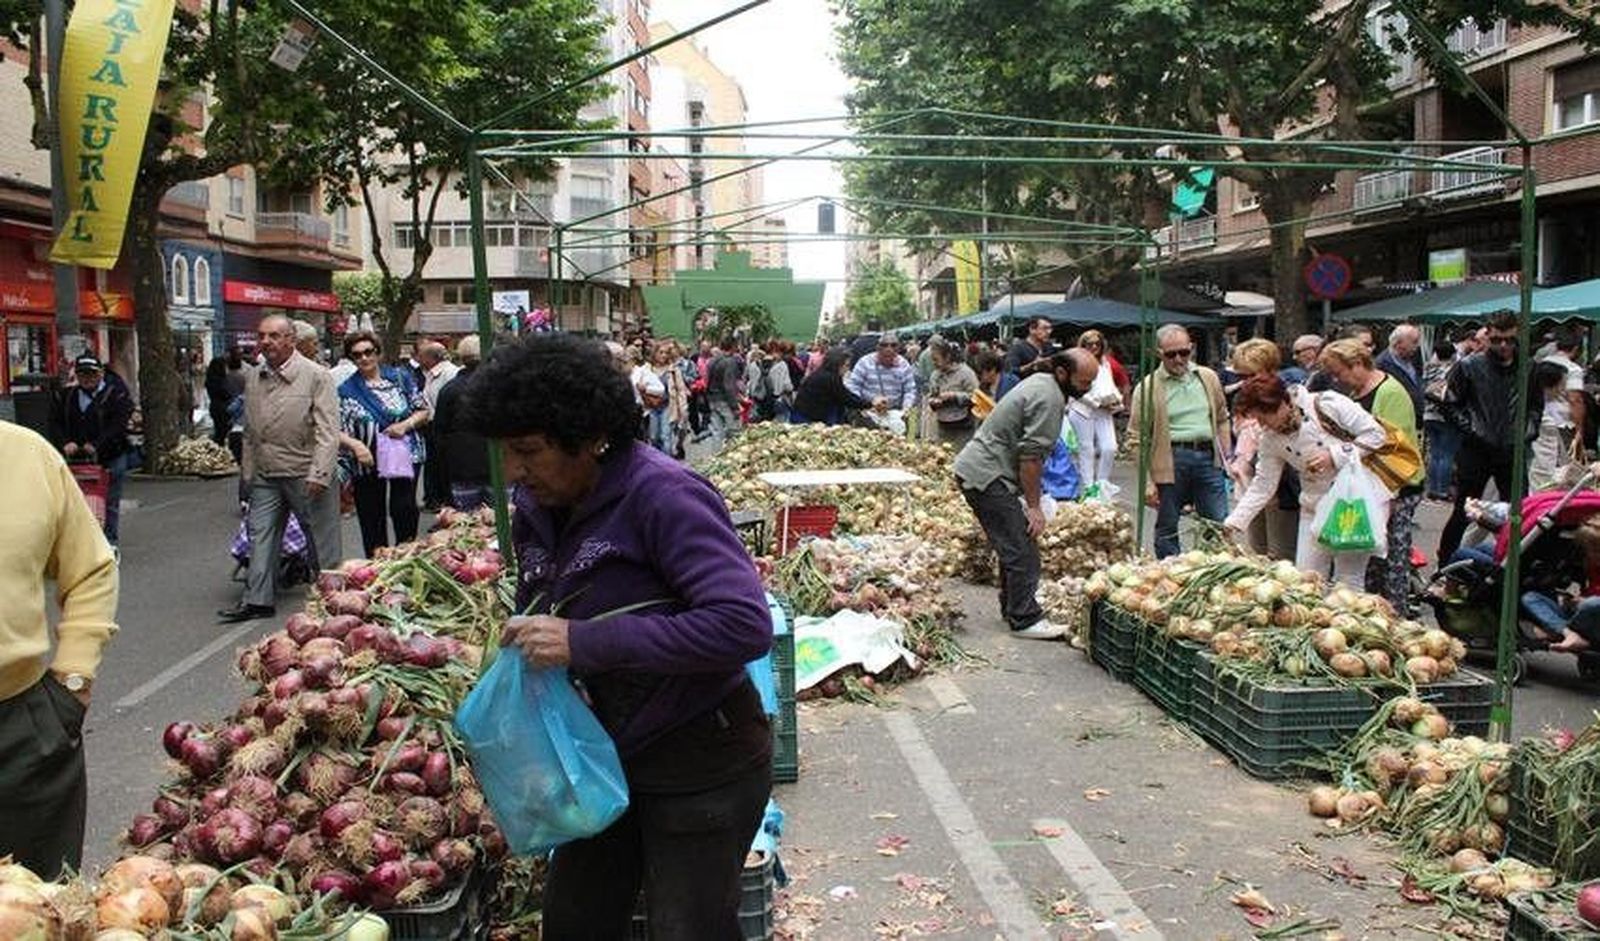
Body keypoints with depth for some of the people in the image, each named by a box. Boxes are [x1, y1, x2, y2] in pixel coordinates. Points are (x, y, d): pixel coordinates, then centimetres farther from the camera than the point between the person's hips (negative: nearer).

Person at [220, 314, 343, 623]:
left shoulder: (316, 376, -10)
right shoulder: (252, 377, 9)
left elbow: (328, 431, -14)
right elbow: (249, 431, 16)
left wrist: (318, 474, -20)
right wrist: (247, 471, 14)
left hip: (306, 476, -6)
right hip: (265, 476, 6)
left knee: (323, 539, 4)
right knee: (260, 536, 6)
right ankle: (257, 600, 12)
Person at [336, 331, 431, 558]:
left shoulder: (400, 377, 6)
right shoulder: (347, 390, 2)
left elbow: (423, 410, 10)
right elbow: (335, 430, -2)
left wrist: (406, 424, -8)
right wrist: (355, 444, -20)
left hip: (405, 456, 0)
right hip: (367, 462, 0)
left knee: (405, 509, -8)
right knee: (372, 518, 5)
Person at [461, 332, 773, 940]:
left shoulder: (662, 495, -24)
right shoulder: (536, 508, 2)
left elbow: (746, 626, -34)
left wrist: (585, 641, -33)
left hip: (701, 768, -8)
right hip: (609, 756, 8)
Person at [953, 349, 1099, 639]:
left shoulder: (1041, 382, 15)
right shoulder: (1049, 398, -18)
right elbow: (1031, 455, -21)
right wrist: (1033, 506, -14)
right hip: (988, 476, -11)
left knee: (1015, 546, 18)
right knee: (1022, 551, -9)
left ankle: (1012, 608, 27)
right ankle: (1025, 620, -5)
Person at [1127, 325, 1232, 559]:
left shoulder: (1209, 379, 11)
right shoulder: (1148, 387, -3)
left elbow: (1222, 420, 19)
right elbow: (1136, 438, -4)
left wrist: (1227, 458, 10)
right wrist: (1147, 481, -10)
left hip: (1208, 457, 3)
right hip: (1171, 460, -3)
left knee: (1219, 527, 4)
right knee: (1167, 530, 6)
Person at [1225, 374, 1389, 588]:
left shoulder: (1327, 404, -17)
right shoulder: (1271, 438, -1)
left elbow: (1376, 434, -13)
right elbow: (1263, 485, 3)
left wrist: (1335, 456, -22)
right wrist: (1234, 522, -5)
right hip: (1315, 508, 5)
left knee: (1348, 580, -1)